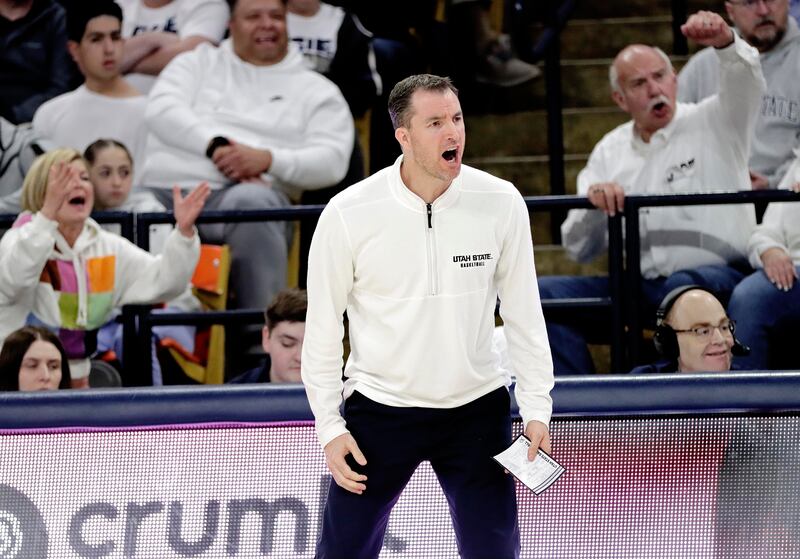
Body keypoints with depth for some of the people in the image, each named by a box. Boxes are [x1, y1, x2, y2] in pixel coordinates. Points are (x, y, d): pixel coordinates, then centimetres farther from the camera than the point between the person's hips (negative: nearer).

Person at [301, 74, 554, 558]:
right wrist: (329, 426, -4)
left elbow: (524, 315, 3)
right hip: (380, 409, -1)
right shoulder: (348, 214, -11)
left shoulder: (501, 203, -7)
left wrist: (537, 410, -2)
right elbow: (323, 328, -2)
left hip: (476, 409, 1)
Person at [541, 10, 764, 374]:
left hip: (718, 278, -5)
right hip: (637, 287, 5)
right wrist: (593, 201, -8)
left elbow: (745, 83, -16)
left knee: (685, 286, -40)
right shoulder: (610, 151, 18)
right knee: (545, 293, -14)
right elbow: (579, 251, 15)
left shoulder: (713, 124, 7)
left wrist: (725, 42, -38)